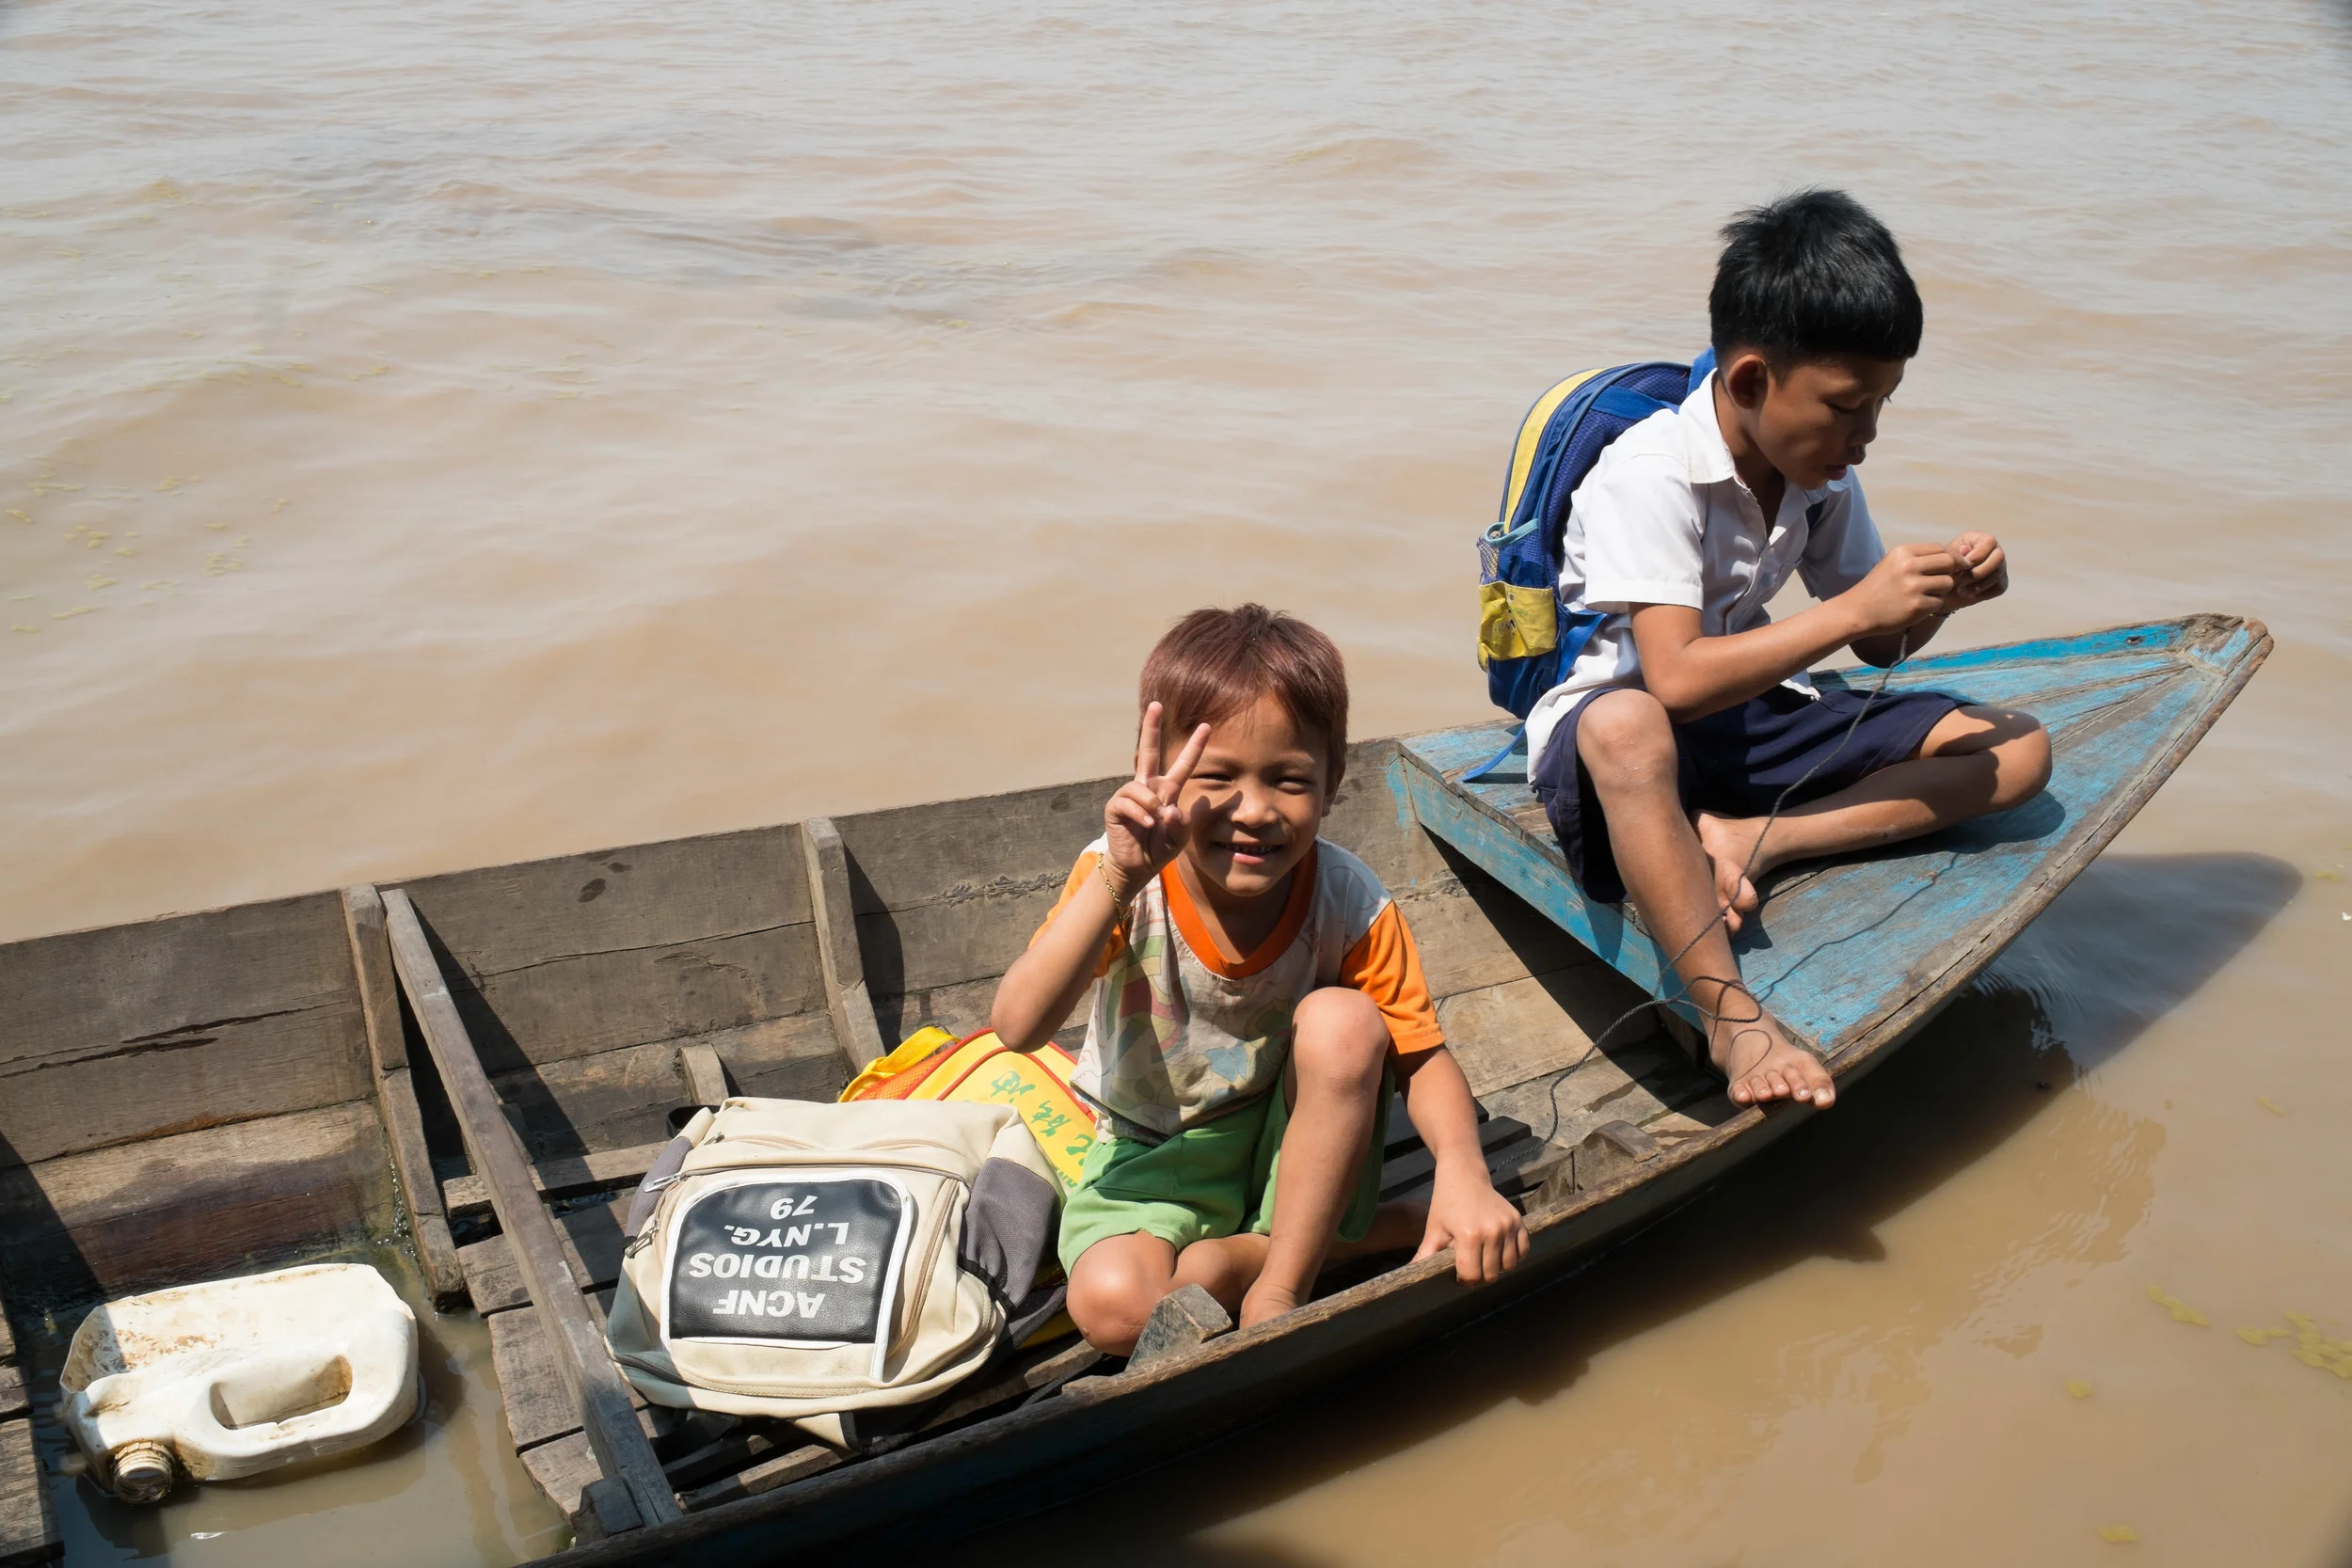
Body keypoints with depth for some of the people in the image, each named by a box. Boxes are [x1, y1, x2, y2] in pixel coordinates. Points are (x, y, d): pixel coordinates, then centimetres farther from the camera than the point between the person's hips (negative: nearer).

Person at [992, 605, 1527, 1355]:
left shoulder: (1348, 902, -19)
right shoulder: (1122, 884, -23)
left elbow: (1420, 1056, -13)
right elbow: (1018, 1028, -36)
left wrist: (1463, 1171, -35)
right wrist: (1117, 879, -47)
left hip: (1294, 1147, 1)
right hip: (1155, 1156, -1)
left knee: (1342, 1019, -29)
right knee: (1114, 1307, -29)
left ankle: (1280, 1283, -17)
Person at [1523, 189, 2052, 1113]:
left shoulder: (1822, 477, 2)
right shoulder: (1649, 475, -21)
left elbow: (1878, 646, 11)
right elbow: (1676, 680, -31)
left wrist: (1943, 593, -11)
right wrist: (1857, 609, -31)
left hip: (1753, 716, 8)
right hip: (1606, 725, -7)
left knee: (2017, 752, -6)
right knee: (1625, 727, -46)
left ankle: (1747, 842, -22)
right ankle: (1731, 1016, -40)